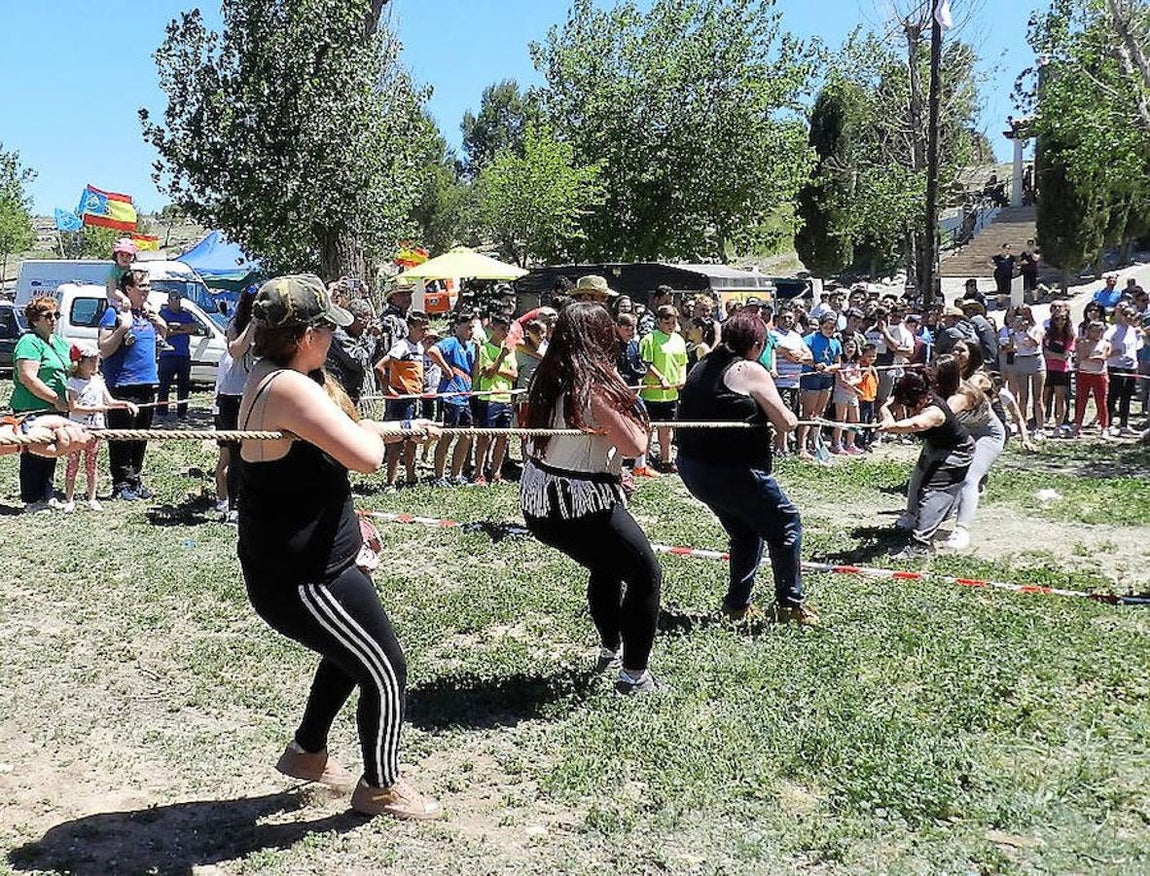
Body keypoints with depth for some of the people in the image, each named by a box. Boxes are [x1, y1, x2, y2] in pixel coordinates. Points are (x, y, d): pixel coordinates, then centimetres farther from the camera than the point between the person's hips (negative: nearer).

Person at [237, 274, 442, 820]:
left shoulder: (270, 378, 8)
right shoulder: (290, 387, -26)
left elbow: (330, 440, 24)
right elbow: (365, 457, -32)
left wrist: (402, 429, 27)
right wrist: (372, 432, -8)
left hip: (306, 564, 11)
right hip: (301, 577, -11)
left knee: (351, 652, 30)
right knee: (385, 671, 4)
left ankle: (307, 752, 45)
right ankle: (381, 788, 23)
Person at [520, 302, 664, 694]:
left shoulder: (547, 377, 5)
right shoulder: (595, 382, -17)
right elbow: (635, 445, -19)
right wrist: (630, 410, 0)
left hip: (539, 502, 9)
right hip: (582, 503, -9)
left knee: (607, 566, 29)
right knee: (646, 573, 5)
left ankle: (610, 649, 45)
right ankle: (634, 674, 6)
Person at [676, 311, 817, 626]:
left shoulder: (701, 367, 11)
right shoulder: (750, 371, -11)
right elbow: (785, 422, -11)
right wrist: (790, 416, 12)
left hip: (692, 468, 8)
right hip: (733, 471, -8)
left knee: (746, 532, 25)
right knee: (786, 524, 9)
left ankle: (738, 603, 26)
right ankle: (789, 603, 10)